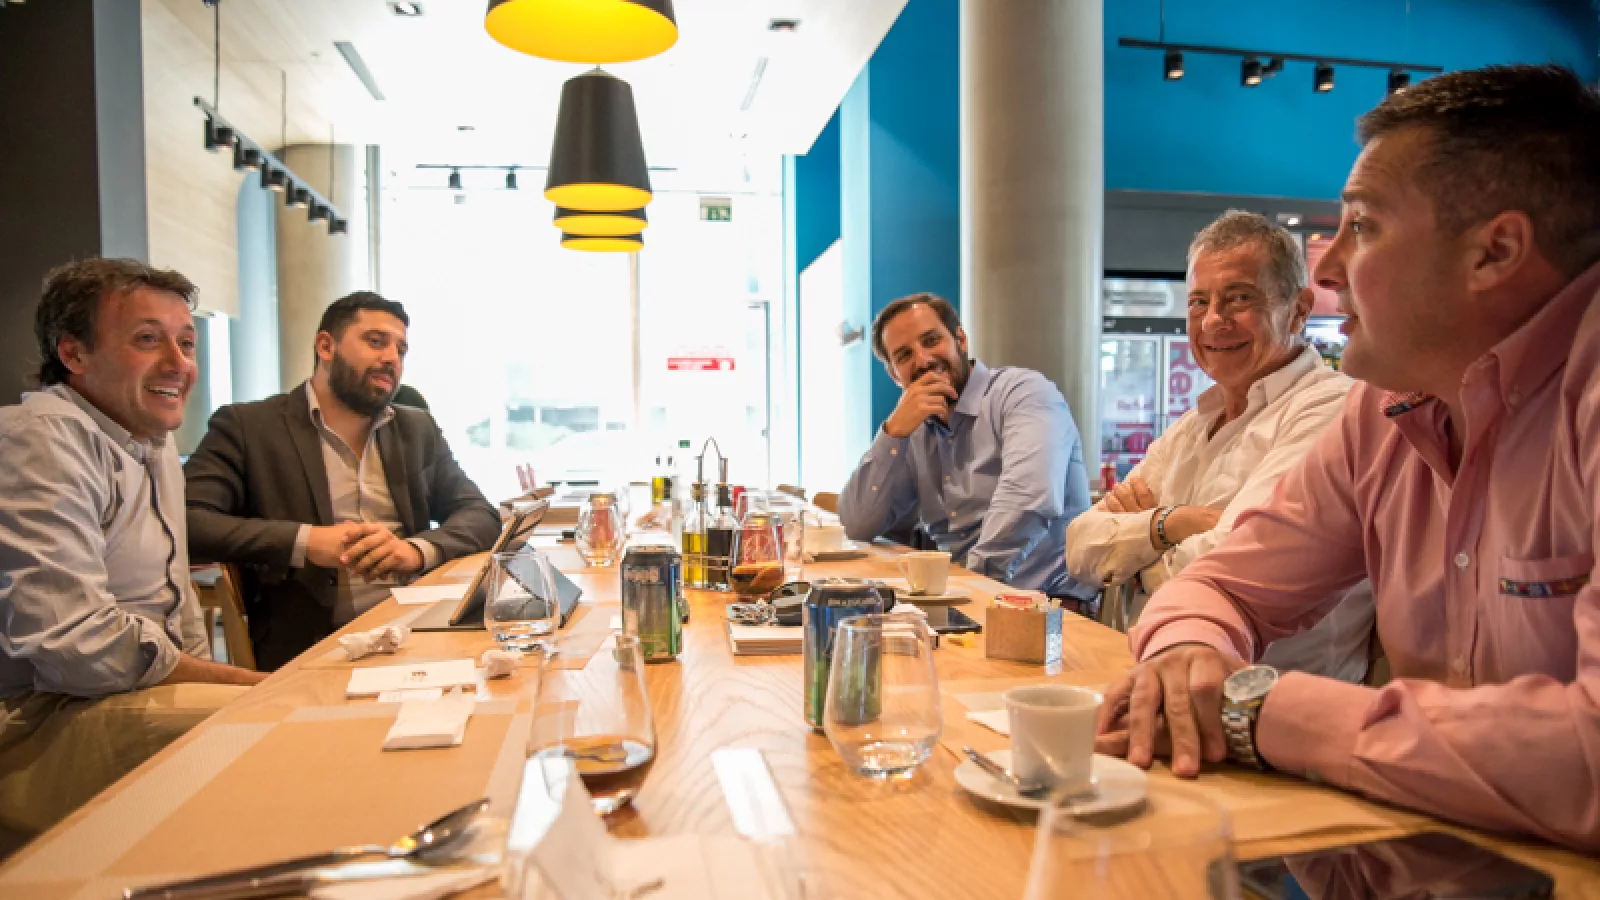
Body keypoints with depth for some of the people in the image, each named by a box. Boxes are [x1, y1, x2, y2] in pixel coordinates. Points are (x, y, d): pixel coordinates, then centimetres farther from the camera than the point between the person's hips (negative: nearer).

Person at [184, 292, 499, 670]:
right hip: (308, 649, -3)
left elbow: (483, 516, 8)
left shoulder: (418, 429, 15)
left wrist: (418, 549, -11)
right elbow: (186, 521, -8)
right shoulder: (248, 426, 3)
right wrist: (304, 541, -19)